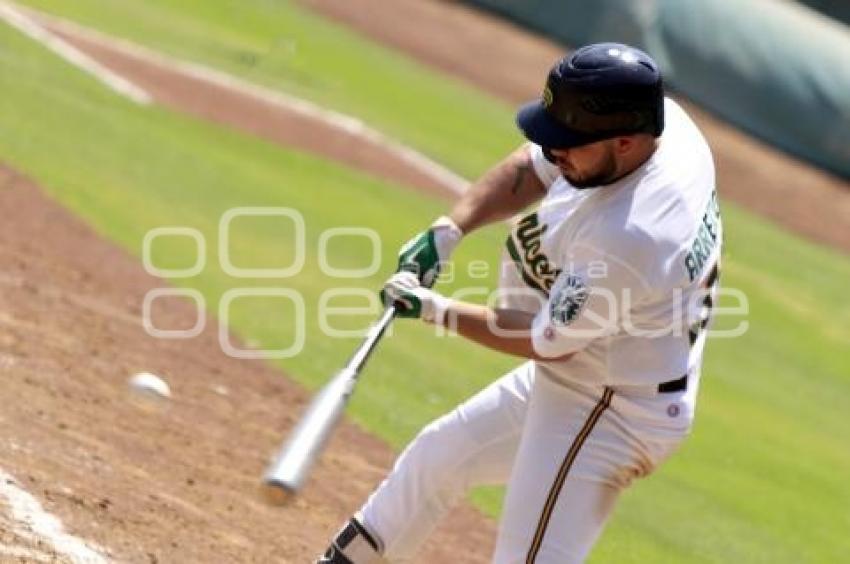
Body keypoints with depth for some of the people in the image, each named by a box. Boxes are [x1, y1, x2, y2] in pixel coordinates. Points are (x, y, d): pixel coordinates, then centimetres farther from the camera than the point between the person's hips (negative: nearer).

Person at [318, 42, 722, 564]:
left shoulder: (625, 238, -37)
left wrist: (434, 309, -11)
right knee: (439, 456, 27)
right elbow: (531, 170, 5)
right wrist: (448, 231, -9)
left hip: (611, 416, -10)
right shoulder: (650, 118, -13)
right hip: (567, 384, 10)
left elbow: (548, 340, -22)